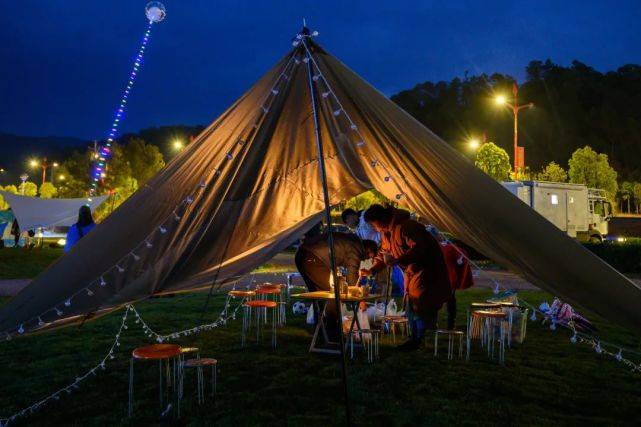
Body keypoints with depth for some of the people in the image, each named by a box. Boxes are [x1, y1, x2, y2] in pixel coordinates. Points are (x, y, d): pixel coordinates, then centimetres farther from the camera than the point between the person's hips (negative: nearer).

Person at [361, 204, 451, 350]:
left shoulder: (404, 227, -26)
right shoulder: (385, 232, 5)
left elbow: (419, 249, -31)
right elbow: (383, 253, 13)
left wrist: (398, 260, -38)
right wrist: (372, 270, -1)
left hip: (426, 267, -10)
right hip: (411, 270, 10)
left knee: (419, 305, -10)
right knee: (411, 305, 11)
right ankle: (415, 339, 19)